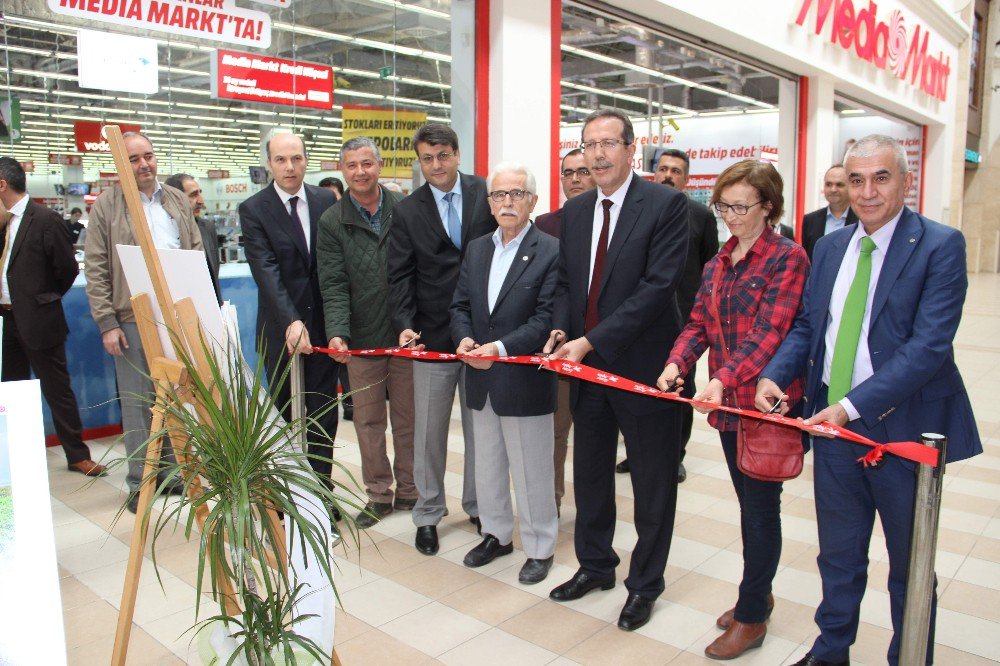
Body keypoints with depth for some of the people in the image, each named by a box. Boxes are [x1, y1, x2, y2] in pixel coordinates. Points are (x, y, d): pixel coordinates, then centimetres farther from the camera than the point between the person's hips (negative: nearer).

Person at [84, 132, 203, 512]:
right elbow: (95, 270, -2)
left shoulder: (178, 201, 13)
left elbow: (197, 253, 14)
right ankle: (140, 482, 14)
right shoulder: (106, 206, 1)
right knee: (137, 403, 3)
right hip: (132, 319, -3)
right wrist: (107, 323, -8)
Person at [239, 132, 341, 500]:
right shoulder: (253, 210, -5)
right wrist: (291, 321, -29)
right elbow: (266, 271, -16)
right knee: (281, 413, 9)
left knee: (323, 411, 6)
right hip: (280, 328, -2)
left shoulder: (327, 201, 4)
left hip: (324, 322, 2)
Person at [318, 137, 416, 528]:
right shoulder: (332, 222, 0)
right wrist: (337, 332, -21)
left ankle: (409, 490, 27)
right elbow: (333, 285, -6)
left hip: (407, 334, 0)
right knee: (368, 420, 10)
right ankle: (378, 494, 26)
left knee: (408, 417, 11)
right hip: (362, 339, 0)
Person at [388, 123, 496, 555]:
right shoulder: (407, 212, 1)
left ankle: (478, 505, 31)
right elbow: (400, 277, -1)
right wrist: (404, 324, -17)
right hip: (432, 337, 0)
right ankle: (428, 514, 26)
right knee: (429, 432, 9)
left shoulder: (487, 195, 1)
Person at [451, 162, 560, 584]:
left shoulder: (550, 251, -10)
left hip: (525, 380, -6)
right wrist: (464, 338, -10)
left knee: (531, 470, 6)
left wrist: (501, 348, -25)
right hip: (481, 382, 6)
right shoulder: (476, 249, 10)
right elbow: (460, 305, 11)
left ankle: (540, 548, 25)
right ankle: (497, 534, 38)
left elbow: (546, 318, -15)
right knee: (487, 466, 19)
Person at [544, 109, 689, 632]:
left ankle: (644, 584, 29)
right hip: (586, 364, 6)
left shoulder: (666, 204, -12)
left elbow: (659, 284, -20)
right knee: (589, 472, 19)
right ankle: (595, 565, 40)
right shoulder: (574, 211, 8)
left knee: (652, 483, 10)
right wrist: (561, 329, -9)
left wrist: (591, 341, -23)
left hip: (643, 366, -6)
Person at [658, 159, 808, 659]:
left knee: (760, 508, 4)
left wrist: (724, 378, -32)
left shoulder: (788, 258, -10)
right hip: (727, 404, 7)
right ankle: (758, 594, 36)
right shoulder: (718, 264, 12)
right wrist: (677, 363, -13)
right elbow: (699, 324, 6)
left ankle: (751, 616, 18)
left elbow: (769, 332, -20)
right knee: (749, 504, 18)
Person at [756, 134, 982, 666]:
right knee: (838, 552, 20)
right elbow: (806, 327, 10)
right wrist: (773, 375, -9)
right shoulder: (829, 247, 7)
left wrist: (853, 405, -28)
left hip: (902, 425, -5)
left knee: (909, 563, 15)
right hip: (832, 422, 5)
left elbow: (929, 344, -20)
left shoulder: (940, 246, -11)